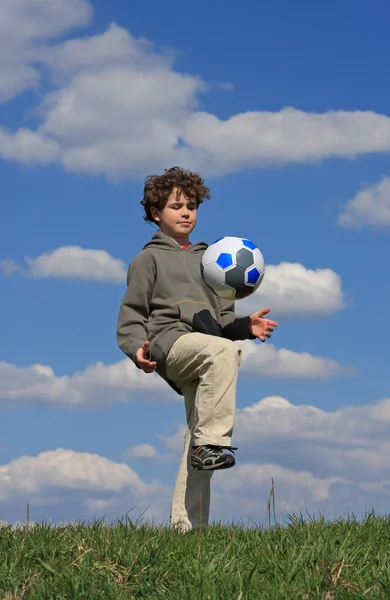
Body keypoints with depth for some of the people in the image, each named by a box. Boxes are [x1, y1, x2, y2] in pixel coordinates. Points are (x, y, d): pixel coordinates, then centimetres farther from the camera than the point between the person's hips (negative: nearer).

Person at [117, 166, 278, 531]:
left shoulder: (207, 259, 32)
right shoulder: (150, 258, 16)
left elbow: (222, 316, 30)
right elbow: (131, 313, 8)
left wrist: (245, 325, 8)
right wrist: (138, 348, -11)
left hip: (204, 351, 5)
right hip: (171, 341, -5)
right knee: (223, 350, -37)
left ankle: (185, 525, -5)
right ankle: (212, 442, -41)